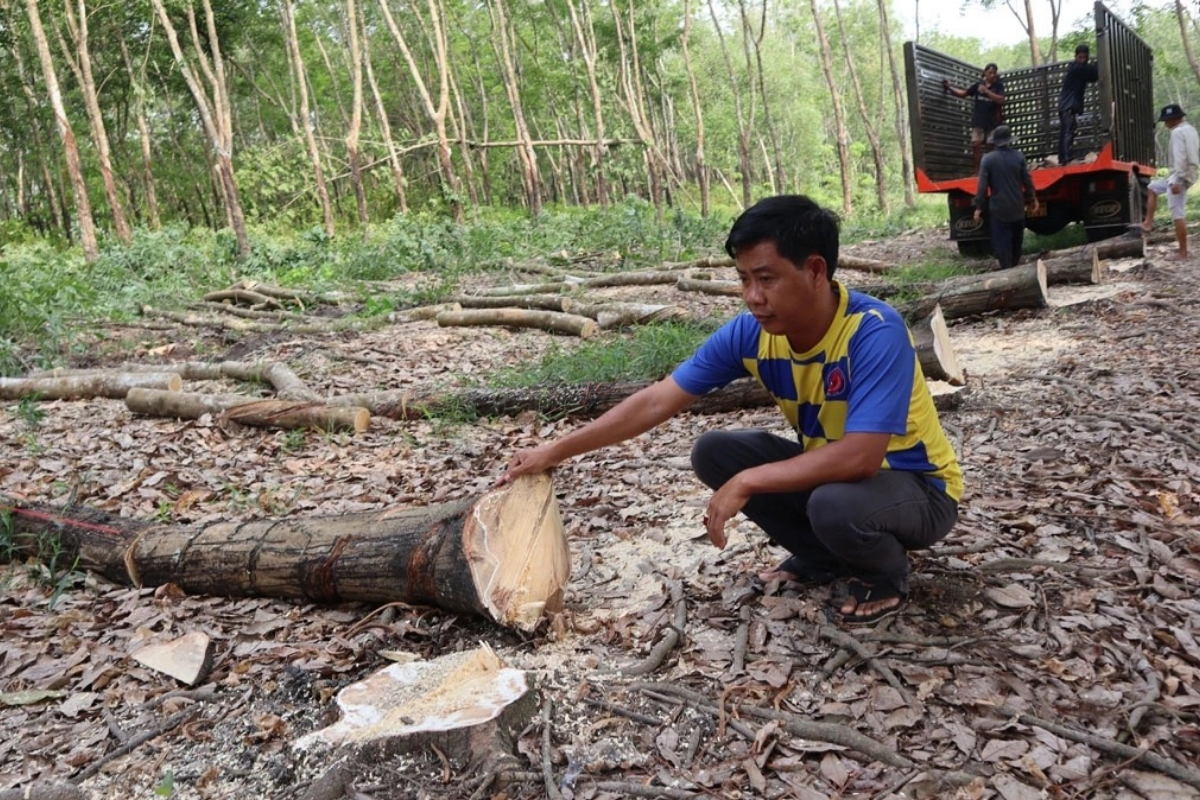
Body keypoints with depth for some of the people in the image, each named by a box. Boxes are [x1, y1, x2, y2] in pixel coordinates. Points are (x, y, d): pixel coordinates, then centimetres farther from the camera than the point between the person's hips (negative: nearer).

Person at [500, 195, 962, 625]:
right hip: (830, 468, 6)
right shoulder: (749, 333, -14)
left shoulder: (875, 332, -31)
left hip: (917, 487, -6)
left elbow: (860, 456, -39)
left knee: (834, 505, -37)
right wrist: (555, 452, -13)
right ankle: (823, 558, 8)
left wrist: (746, 484, -33)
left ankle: (887, 576, -1)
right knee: (713, 453, -8)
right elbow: (657, 402, -11)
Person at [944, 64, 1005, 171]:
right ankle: (976, 169, -1)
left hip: (992, 121, -1)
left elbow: (1000, 100, -12)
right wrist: (949, 87, 3)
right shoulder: (978, 84, 6)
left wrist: (986, 91, -17)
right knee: (976, 144, -6)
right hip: (978, 120, 1)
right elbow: (963, 93, 12)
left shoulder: (998, 85, 1)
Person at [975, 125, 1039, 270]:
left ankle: (1007, 270, -9)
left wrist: (979, 207, -3)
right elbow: (1027, 181, 1)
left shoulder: (988, 159, -8)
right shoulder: (1019, 156, -3)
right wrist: (1033, 198, 15)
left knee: (1002, 242, -2)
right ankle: (1013, 267, 31)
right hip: (1017, 206, 3)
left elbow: (982, 185, -9)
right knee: (1016, 240, 19)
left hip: (998, 208, -3)